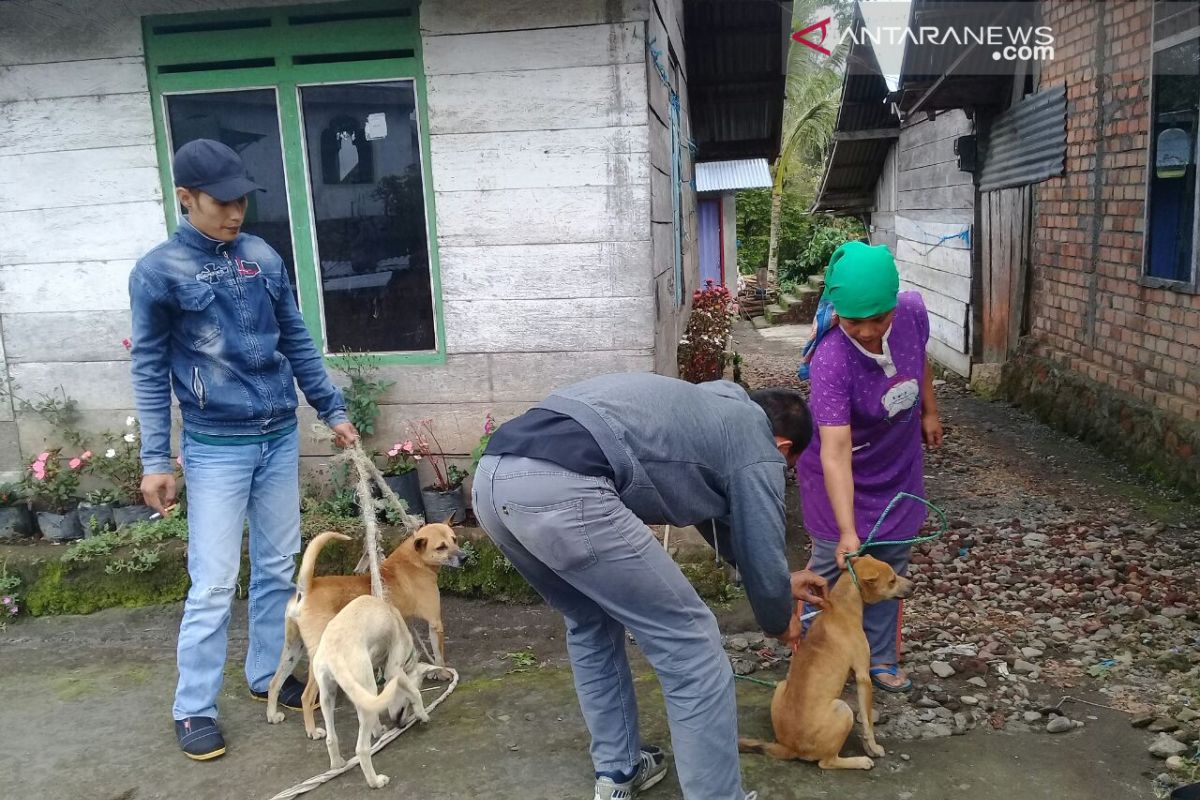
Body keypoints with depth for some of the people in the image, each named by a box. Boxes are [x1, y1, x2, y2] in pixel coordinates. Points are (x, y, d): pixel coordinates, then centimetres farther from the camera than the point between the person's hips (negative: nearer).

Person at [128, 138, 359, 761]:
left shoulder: (264, 258, 4)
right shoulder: (157, 272, -7)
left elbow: (297, 342, 10)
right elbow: (149, 370, -4)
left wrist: (333, 411, 11)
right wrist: (155, 460, -6)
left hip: (280, 437, 4)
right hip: (216, 448, -4)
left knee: (277, 568, 13)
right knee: (214, 585, -1)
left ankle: (267, 676, 29)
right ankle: (193, 709, 15)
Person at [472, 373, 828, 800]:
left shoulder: (707, 408, 37)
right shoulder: (757, 448, 12)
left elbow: (721, 517, 48)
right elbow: (761, 557, 15)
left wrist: (783, 581, 56)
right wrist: (780, 621, 37)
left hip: (493, 476, 10)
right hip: (562, 489, -9)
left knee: (592, 625, 30)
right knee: (690, 644, 7)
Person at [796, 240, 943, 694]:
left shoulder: (913, 312, -22)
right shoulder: (831, 360, -38)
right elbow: (835, 452, -42)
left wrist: (929, 411, 12)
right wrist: (847, 531, -46)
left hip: (897, 471, 5)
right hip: (843, 477, -5)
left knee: (889, 566, 13)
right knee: (832, 565, 1)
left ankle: (881, 659, 29)